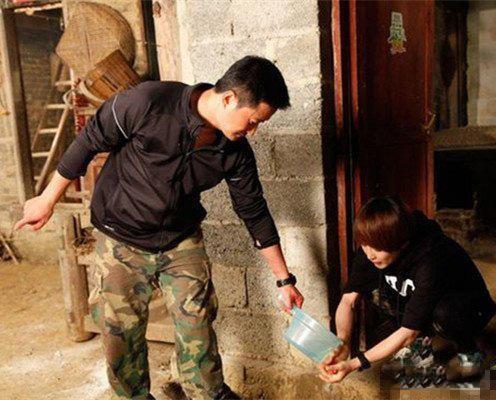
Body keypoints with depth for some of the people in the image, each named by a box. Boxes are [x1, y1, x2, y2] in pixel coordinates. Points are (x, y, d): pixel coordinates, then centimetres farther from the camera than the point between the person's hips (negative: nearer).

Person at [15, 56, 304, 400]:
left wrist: (285, 279, 3)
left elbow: (255, 213, -2)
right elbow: (90, 142, -12)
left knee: (197, 325, 3)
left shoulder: (235, 151, -12)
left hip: (183, 240, 3)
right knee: (123, 332, 6)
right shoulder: (149, 103, -25)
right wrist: (48, 200, -2)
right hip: (122, 240, -2)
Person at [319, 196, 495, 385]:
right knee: (370, 282, -20)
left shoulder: (431, 260, -37)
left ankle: (470, 353, -6)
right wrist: (342, 343, -36)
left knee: (444, 312, -40)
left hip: (470, 307, -5)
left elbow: (408, 332, -35)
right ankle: (417, 348, -4)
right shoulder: (371, 247, -21)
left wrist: (355, 364, -38)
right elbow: (348, 300, -18)